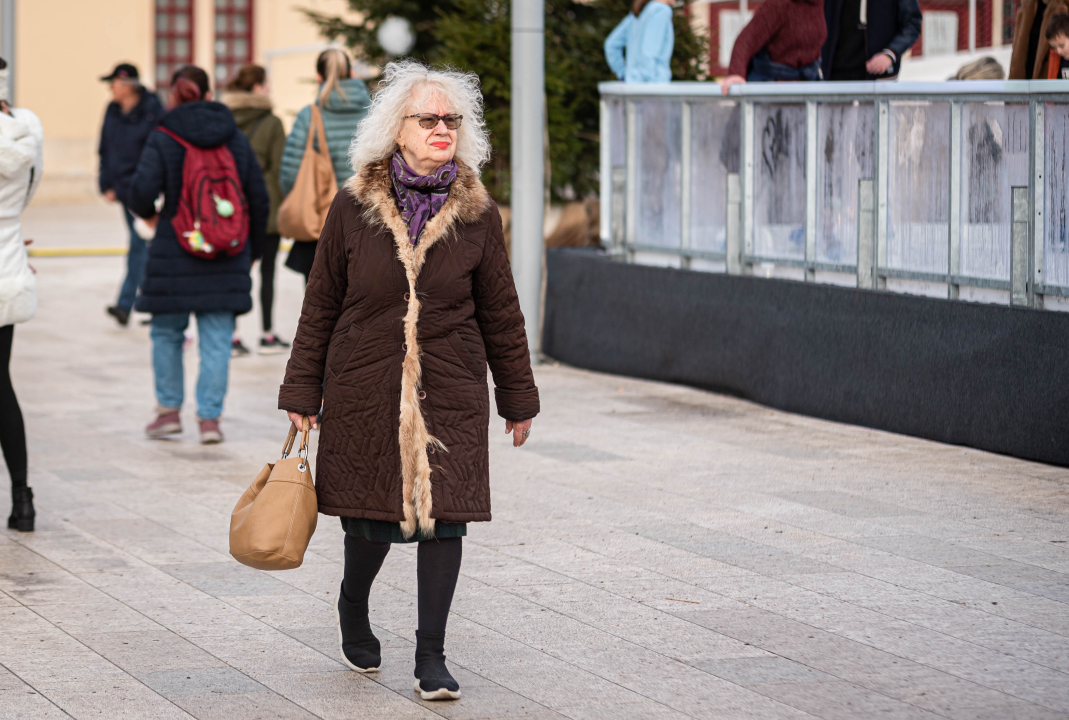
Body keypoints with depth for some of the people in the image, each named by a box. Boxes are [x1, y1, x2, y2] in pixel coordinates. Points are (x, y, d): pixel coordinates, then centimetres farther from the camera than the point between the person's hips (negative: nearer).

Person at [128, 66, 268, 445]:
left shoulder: (163, 139, -6)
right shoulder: (236, 139, 5)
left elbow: (142, 190, -18)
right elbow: (259, 199, 6)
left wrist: (147, 212, 6)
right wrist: (251, 250, 18)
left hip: (175, 253, -2)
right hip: (227, 256, 2)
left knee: (167, 331, 15)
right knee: (217, 338, 4)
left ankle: (169, 410, 19)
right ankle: (209, 417, 1)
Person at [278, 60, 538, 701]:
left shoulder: (477, 214, 1)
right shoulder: (353, 208, -2)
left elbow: (501, 314, 7)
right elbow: (320, 308, 3)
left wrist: (518, 399, 10)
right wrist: (302, 396, 3)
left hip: (450, 396, 1)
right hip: (364, 391, -1)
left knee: (444, 516, -5)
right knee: (374, 518, 7)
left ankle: (432, 655, 7)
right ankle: (353, 608, 39)